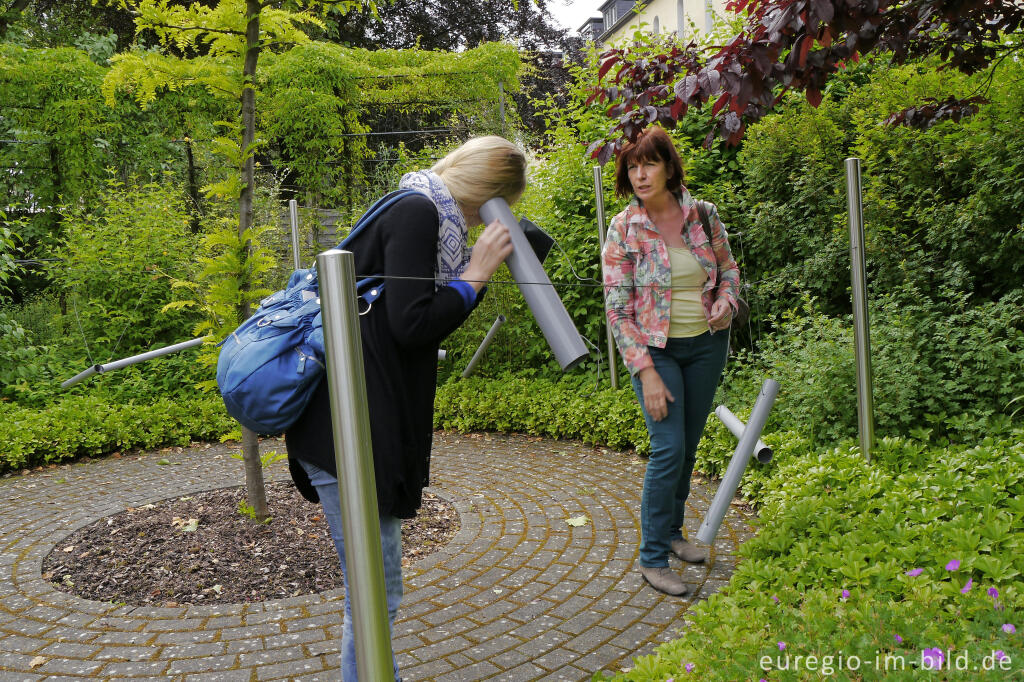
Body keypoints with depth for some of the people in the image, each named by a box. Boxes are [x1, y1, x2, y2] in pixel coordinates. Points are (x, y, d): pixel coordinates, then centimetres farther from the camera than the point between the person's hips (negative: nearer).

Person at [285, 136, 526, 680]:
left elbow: (429, 323, 18)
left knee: (376, 590, 21)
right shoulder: (417, 212, -12)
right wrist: (475, 273, -10)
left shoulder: (422, 214, 19)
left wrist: (480, 268, 10)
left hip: (365, 430, 10)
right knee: (375, 595, 1)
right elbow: (412, 326, -20)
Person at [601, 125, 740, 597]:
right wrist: (646, 372, -18)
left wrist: (726, 301, -10)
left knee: (689, 444, 14)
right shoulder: (623, 230, -11)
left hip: (707, 343, 4)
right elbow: (616, 310, -12)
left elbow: (729, 268, 14)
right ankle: (652, 558, 6)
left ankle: (673, 530, 35)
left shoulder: (704, 214, -1)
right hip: (656, 349, -4)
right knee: (669, 449, -10)